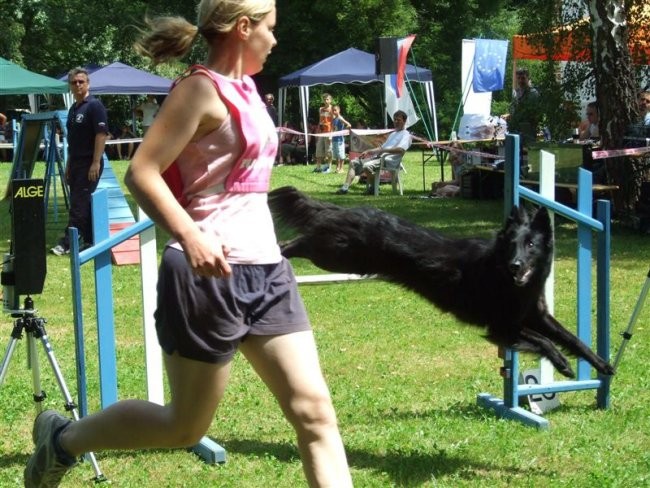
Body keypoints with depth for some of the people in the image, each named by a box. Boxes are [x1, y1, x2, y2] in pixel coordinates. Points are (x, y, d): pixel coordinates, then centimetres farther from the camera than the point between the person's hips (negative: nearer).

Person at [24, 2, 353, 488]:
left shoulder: (245, 88, 13)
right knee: (186, 426, 7)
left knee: (315, 411, 1)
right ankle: (64, 438, 29)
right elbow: (142, 173, -20)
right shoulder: (201, 88, -12)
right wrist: (190, 237, -32)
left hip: (265, 269, 8)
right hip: (209, 272, -8)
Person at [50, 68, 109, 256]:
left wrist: (96, 163, -22)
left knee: (79, 204, -9)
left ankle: (67, 242, -11)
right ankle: (89, 241, 14)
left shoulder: (94, 106, -10)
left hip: (89, 164, -9)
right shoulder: (73, 109, 16)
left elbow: (101, 134, -17)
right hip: (76, 163, 9)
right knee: (83, 204, 9)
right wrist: (68, 164, 19)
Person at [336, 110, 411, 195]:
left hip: (389, 160, -10)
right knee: (353, 162, 4)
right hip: (379, 157, 10)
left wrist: (381, 150, -24)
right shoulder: (393, 134, 29)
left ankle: (371, 188, -15)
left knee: (367, 166, -35)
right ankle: (345, 187, -5)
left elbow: (401, 149, -20)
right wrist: (368, 151, 16)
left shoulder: (406, 135, -2)